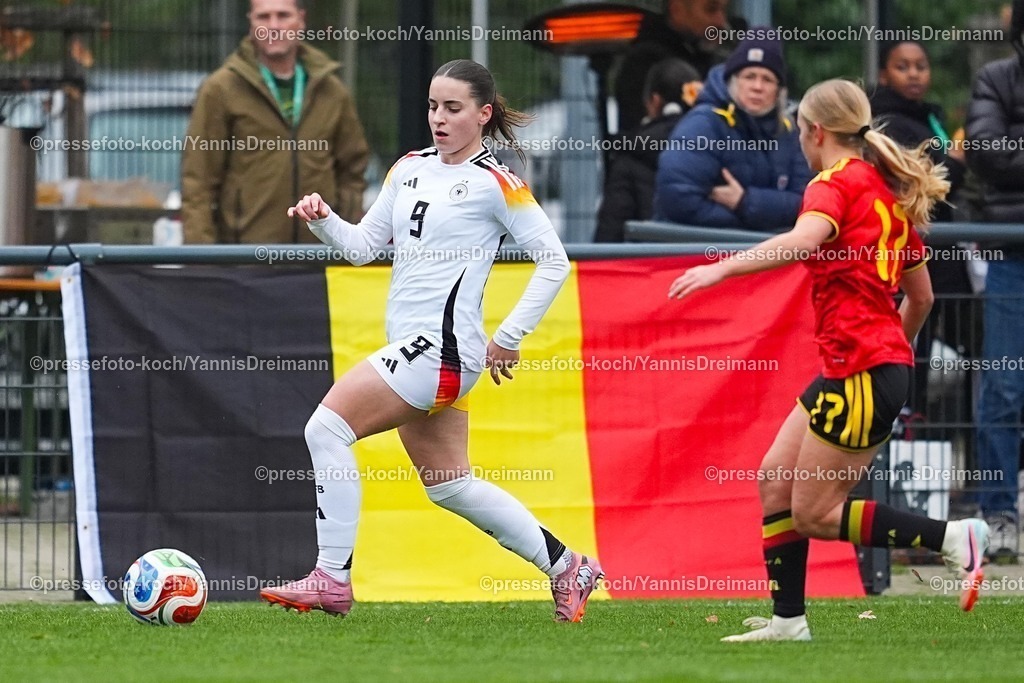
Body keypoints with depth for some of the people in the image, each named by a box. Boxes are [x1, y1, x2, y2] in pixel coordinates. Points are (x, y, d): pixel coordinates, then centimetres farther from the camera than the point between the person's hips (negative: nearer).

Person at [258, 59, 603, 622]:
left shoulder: (495, 183, -6)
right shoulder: (410, 169, 15)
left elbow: (554, 261, -4)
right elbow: (362, 245, 16)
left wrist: (509, 337, -7)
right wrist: (322, 219, -4)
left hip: (443, 346, -9)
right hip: (413, 347, 9)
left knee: (328, 426, -16)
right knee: (449, 486, 14)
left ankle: (331, 579, -14)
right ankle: (568, 568, 26)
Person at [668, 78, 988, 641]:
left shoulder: (837, 183, -9)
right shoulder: (891, 193, 18)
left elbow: (803, 240, -31)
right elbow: (920, 296, 23)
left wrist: (720, 268, -33)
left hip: (862, 373, -9)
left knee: (814, 513, -3)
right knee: (775, 479, 10)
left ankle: (954, 539, -5)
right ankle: (788, 621, 9)